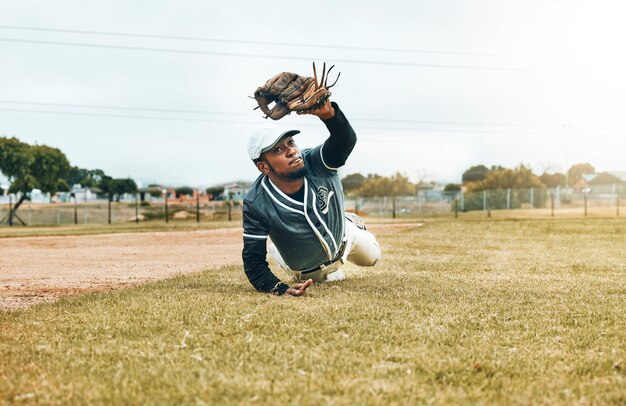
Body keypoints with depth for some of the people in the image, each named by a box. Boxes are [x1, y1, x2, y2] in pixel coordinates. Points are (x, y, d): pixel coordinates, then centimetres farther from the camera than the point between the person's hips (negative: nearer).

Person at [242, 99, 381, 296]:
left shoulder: (316, 164, -35)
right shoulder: (256, 205, -39)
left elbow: (346, 139, -56)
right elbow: (253, 260, -33)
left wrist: (329, 113, -79)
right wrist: (281, 289, -51)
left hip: (343, 237, 2)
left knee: (371, 257, 29)